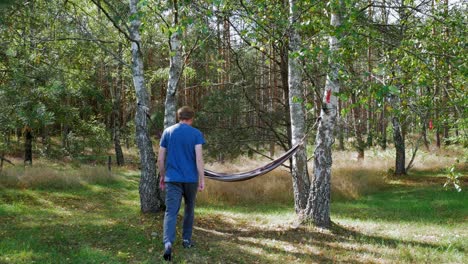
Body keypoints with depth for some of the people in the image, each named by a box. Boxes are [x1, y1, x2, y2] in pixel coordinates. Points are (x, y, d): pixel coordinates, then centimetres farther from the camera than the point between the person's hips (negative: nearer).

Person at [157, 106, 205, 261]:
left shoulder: (167, 132, 6)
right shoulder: (196, 133, -2)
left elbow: (160, 158, 5)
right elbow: (199, 158, -10)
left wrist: (162, 176, 16)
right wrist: (202, 179, -6)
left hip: (172, 179, 1)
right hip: (191, 179, -1)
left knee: (171, 211, -7)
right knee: (189, 209, 19)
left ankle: (168, 242, -25)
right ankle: (186, 239, 26)